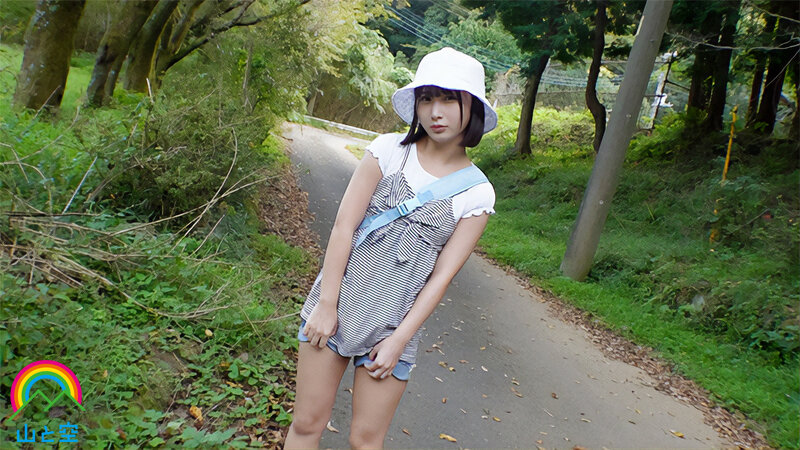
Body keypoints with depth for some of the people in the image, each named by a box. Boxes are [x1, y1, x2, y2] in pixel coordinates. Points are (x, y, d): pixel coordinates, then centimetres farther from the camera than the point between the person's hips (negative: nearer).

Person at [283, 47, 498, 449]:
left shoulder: (476, 193, -3)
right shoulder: (389, 151, -4)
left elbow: (441, 276, -4)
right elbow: (343, 227, -6)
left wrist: (398, 341, -6)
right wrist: (326, 305, -9)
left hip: (394, 322, 0)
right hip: (334, 303, 0)